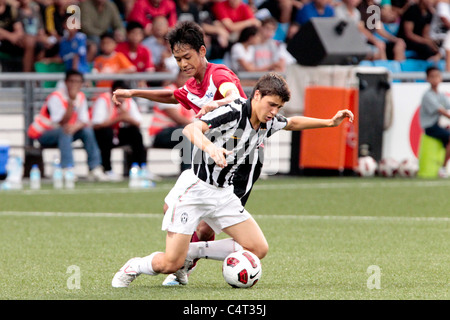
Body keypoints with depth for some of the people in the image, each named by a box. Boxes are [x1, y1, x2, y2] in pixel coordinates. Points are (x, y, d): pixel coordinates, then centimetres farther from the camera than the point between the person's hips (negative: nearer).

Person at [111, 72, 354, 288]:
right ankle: (134, 267, 21)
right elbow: (191, 129, -35)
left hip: (223, 194, 8)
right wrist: (209, 146, -54)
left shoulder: (269, 122, 2)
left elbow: (293, 123, 25)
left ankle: (190, 253, 10)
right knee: (169, 264, -13)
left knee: (259, 249, -4)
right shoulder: (232, 112, -22)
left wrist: (330, 122, 19)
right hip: (195, 188, -7)